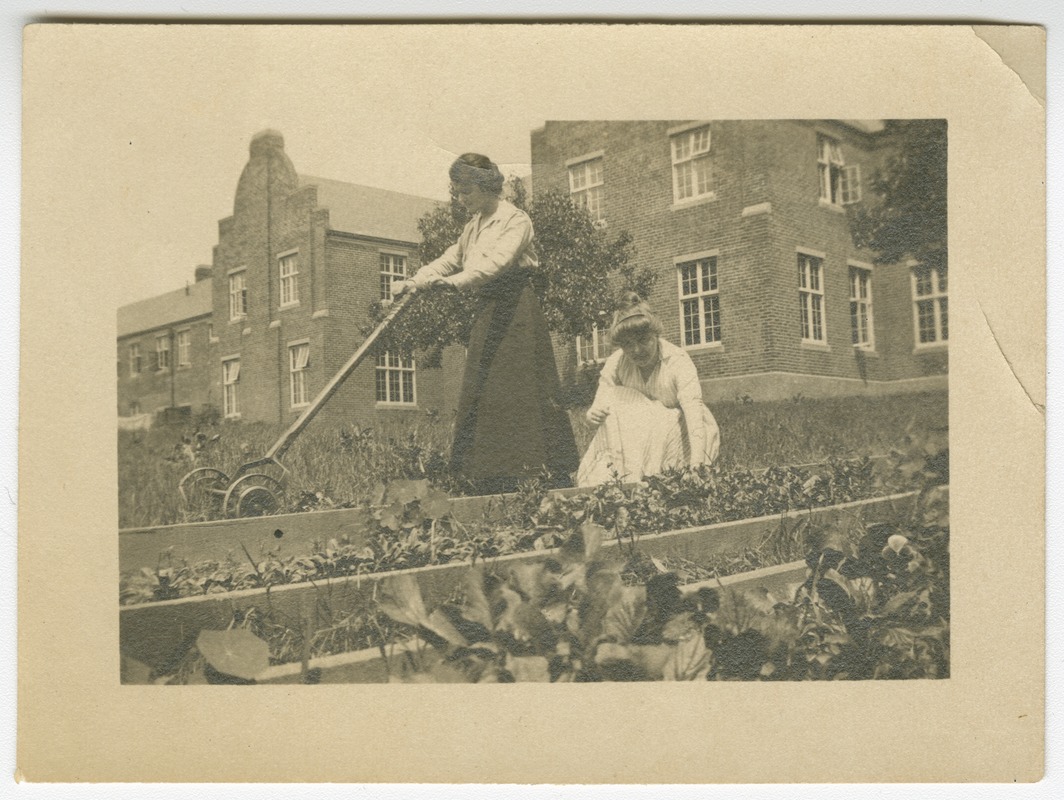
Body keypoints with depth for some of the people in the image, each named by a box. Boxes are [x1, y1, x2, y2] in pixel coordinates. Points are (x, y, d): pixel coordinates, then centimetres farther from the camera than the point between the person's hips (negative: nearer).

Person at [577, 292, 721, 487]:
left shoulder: (679, 361, -25)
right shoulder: (615, 363, -12)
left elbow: (693, 408, -38)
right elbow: (600, 407, -14)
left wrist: (697, 463, -52)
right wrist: (593, 414, -42)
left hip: (678, 433, -3)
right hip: (636, 438, 4)